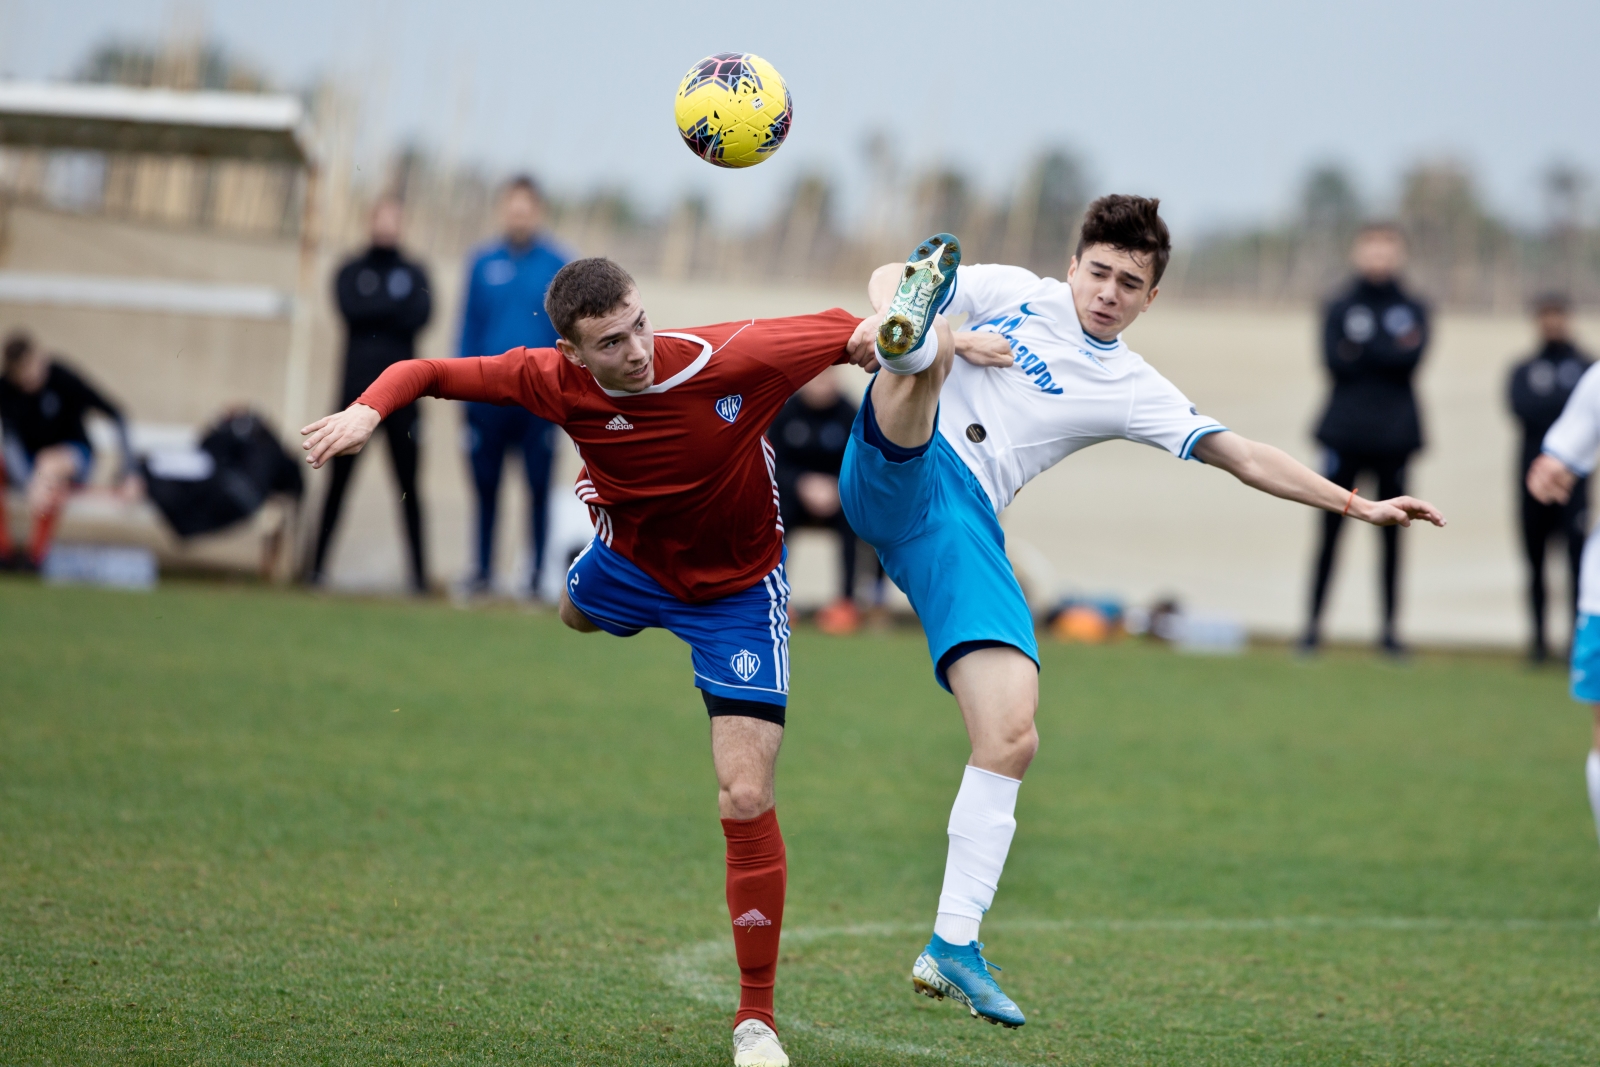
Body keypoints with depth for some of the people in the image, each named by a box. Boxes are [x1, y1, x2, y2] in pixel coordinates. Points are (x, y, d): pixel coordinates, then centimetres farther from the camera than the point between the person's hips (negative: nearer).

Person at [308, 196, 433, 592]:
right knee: (339, 481, 0)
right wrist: (394, 307, -6)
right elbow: (350, 308, -8)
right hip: (357, 391, 0)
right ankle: (317, 566, 4)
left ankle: (419, 573, 2)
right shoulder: (351, 273, 11)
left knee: (407, 484, 1)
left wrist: (374, 308, -7)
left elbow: (420, 316, -6)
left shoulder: (414, 274, 11)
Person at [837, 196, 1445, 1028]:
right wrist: (948, 337, -7)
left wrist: (1357, 505, 10)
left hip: (964, 524, 2)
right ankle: (912, 337, -73)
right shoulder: (1014, 293, 14)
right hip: (894, 478, -2)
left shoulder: (1132, 390, 16)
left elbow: (1246, 459, 17)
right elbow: (884, 277, 13)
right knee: (927, 351, -33)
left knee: (1011, 736, -13)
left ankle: (954, 946, -7)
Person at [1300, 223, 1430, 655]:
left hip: (1394, 436, 1)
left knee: (1391, 533, 4)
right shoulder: (1339, 308, 8)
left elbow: (1411, 359, -8)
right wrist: (1389, 352, -11)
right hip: (1345, 432, -1)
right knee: (1330, 531, -3)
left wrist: (1361, 349, -10)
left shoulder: (1412, 311, 9)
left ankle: (1390, 627, 8)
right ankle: (1314, 623, 1)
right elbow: (1335, 361, -7)